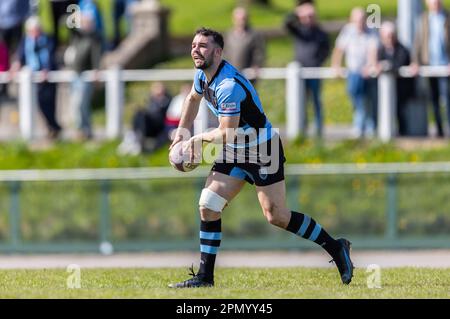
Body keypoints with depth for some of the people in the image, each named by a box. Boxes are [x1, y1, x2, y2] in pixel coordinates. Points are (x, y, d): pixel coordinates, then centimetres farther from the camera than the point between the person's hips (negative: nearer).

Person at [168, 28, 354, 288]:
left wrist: (196, 139, -10)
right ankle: (205, 276, 4)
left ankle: (335, 247, 6)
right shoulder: (203, 75, 2)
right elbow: (193, 98, 26)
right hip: (234, 153, 9)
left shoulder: (229, 86, -28)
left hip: (262, 149, -9)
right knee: (208, 206, -2)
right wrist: (182, 132, 18)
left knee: (277, 216, -10)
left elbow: (227, 134, -26)